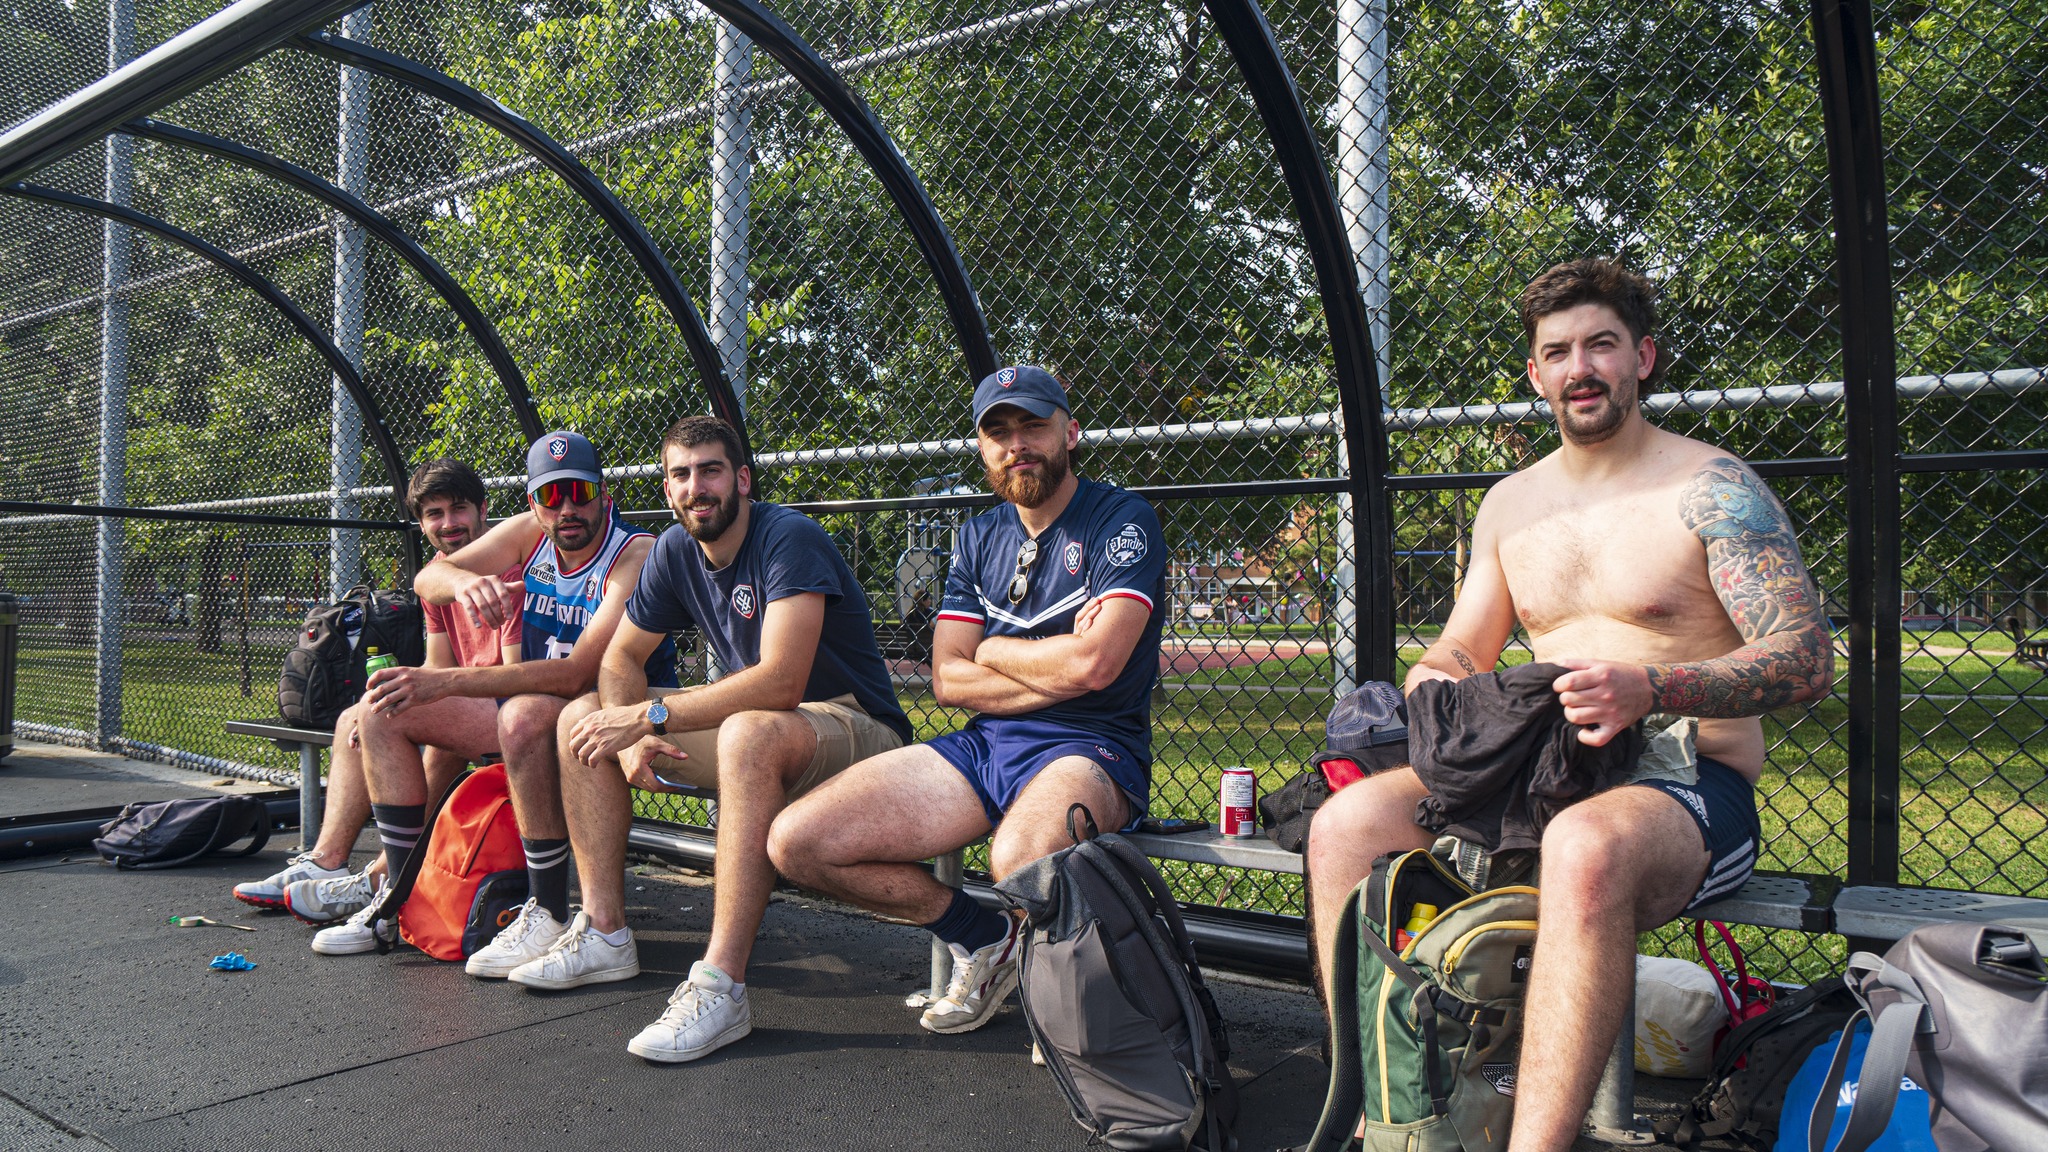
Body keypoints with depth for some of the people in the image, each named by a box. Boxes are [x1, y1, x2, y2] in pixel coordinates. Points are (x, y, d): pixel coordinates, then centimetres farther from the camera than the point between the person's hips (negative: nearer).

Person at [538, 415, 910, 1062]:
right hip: (751, 722, 8)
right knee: (583, 719, 3)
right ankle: (605, 932, 1)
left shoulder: (789, 539, -20)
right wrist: (631, 736, -14)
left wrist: (648, 716, -30)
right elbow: (620, 659, 8)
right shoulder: (674, 553, 4)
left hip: (856, 730, -8)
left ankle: (721, 985, -39)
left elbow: (781, 682, -31)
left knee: (750, 732, -41)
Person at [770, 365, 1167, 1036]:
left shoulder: (1123, 521, -3)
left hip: (1091, 748, -6)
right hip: (984, 746, 6)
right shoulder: (979, 538, 15)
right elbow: (947, 680, 6)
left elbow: (1092, 664, -18)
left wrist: (991, 650, 0)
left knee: (1018, 858, -41)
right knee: (796, 842, -9)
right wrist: (1054, 669, -7)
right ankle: (983, 941, 9)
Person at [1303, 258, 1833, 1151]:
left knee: (1586, 846, -41)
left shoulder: (1710, 488, -2)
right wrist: (1432, 679, -5)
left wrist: (1649, 692, -28)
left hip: (1693, 787, -5)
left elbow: (1806, 657, -10)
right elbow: (1460, 651, 21)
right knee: (1344, 824, -17)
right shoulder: (1510, 503, 16)